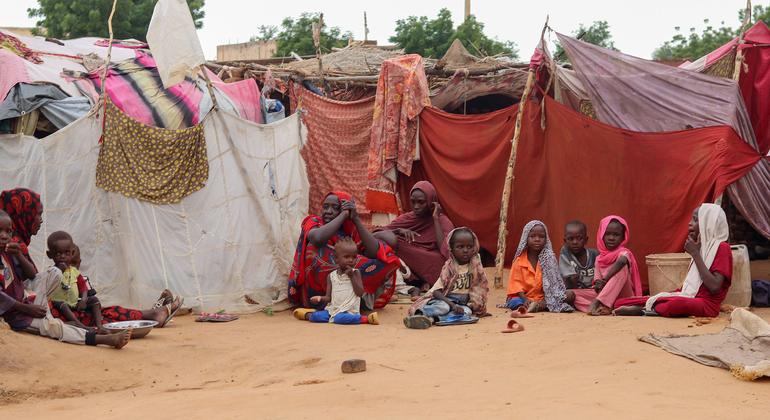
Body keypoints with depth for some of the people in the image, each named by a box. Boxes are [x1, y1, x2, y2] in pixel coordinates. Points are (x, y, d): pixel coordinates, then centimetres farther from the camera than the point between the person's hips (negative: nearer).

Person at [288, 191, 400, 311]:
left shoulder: (351, 230, 5)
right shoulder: (313, 222, -2)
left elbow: (374, 253, -15)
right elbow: (318, 238, -29)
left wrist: (355, 219, -15)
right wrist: (344, 215, -18)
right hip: (315, 290, -3)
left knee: (384, 257, -8)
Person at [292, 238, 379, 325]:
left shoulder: (355, 273, 4)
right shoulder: (332, 276, 9)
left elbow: (360, 293, -6)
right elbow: (328, 297, 7)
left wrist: (352, 276, -11)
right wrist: (320, 299, -15)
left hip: (348, 310, -3)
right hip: (333, 309, 4)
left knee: (340, 318, -36)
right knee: (316, 316, -20)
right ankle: (308, 314, 13)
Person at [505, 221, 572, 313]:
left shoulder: (549, 259, 2)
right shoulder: (520, 260, 2)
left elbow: (551, 282, -3)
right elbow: (516, 283, -2)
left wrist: (545, 301, -20)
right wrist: (525, 299, -20)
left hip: (542, 299, 0)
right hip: (524, 297, 0)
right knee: (515, 302, -32)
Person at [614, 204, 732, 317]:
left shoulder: (721, 248, -5)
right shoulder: (702, 247, 20)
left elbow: (714, 287, -19)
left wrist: (695, 254, -13)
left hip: (706, 304, -7)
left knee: (677, 304, -44)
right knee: (620, 303, -1)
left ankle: (643, 310, -23)